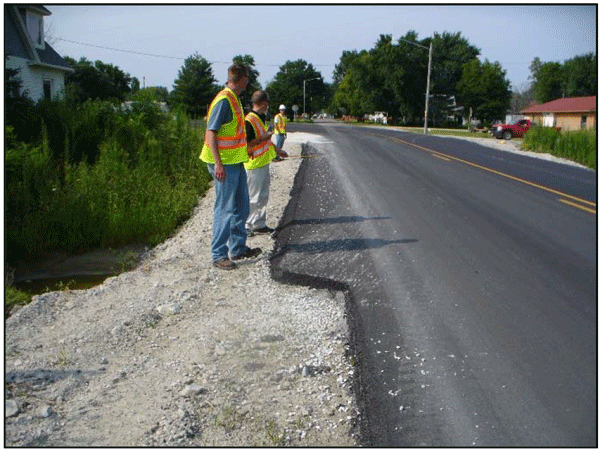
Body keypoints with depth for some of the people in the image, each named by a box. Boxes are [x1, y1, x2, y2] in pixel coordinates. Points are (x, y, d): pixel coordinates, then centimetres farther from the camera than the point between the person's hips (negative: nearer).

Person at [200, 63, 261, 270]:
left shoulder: (233, 99, 13)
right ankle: (218, 255, 5)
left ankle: (238, 248, 27)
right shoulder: (224, 100, -17)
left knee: (241, 207, 16)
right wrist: (218, 163, -28)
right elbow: (210, 133, -20)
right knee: (225, 209, -5)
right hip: (224, 164, -10)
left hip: (236, 162, 10)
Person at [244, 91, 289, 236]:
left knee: (263, 197, 15)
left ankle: (259, 225, 24)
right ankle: (246, 227, 6)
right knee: (254, 198, -4)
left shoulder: (260, 119, 13)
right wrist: (263, 138, -19)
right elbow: (245, 144, -22)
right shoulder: (249, 121, -18)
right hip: (254, 165, -10)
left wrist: (277, 150, 32)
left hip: (263, 163, 10)